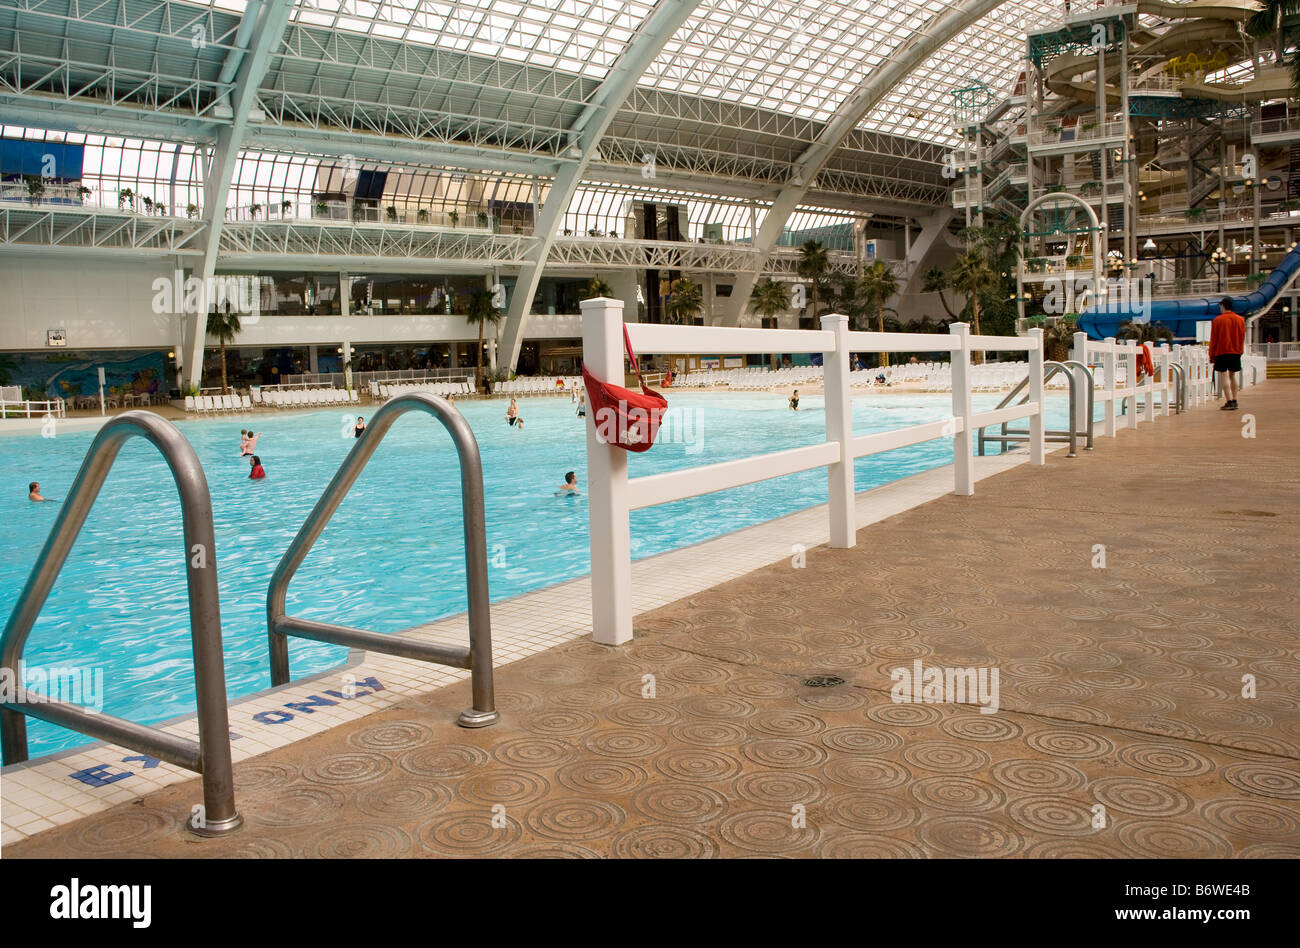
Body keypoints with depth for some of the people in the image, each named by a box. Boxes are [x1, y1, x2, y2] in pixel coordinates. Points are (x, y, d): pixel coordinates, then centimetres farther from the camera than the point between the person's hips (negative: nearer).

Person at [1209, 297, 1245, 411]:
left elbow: (1213, 339, -3)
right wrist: (1240, 351, 19)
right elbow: (1242, 338, 11)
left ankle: (1229, 402, -14)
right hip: (1236, 352, 5)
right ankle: (1234, 401, 14)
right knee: (1232, 375, 14)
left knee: (1224, 376, -5)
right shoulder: (1240, 320, 7)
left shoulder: (1217, 320, -5)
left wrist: (1211, 355, 2)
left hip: (1221, 352, -5)